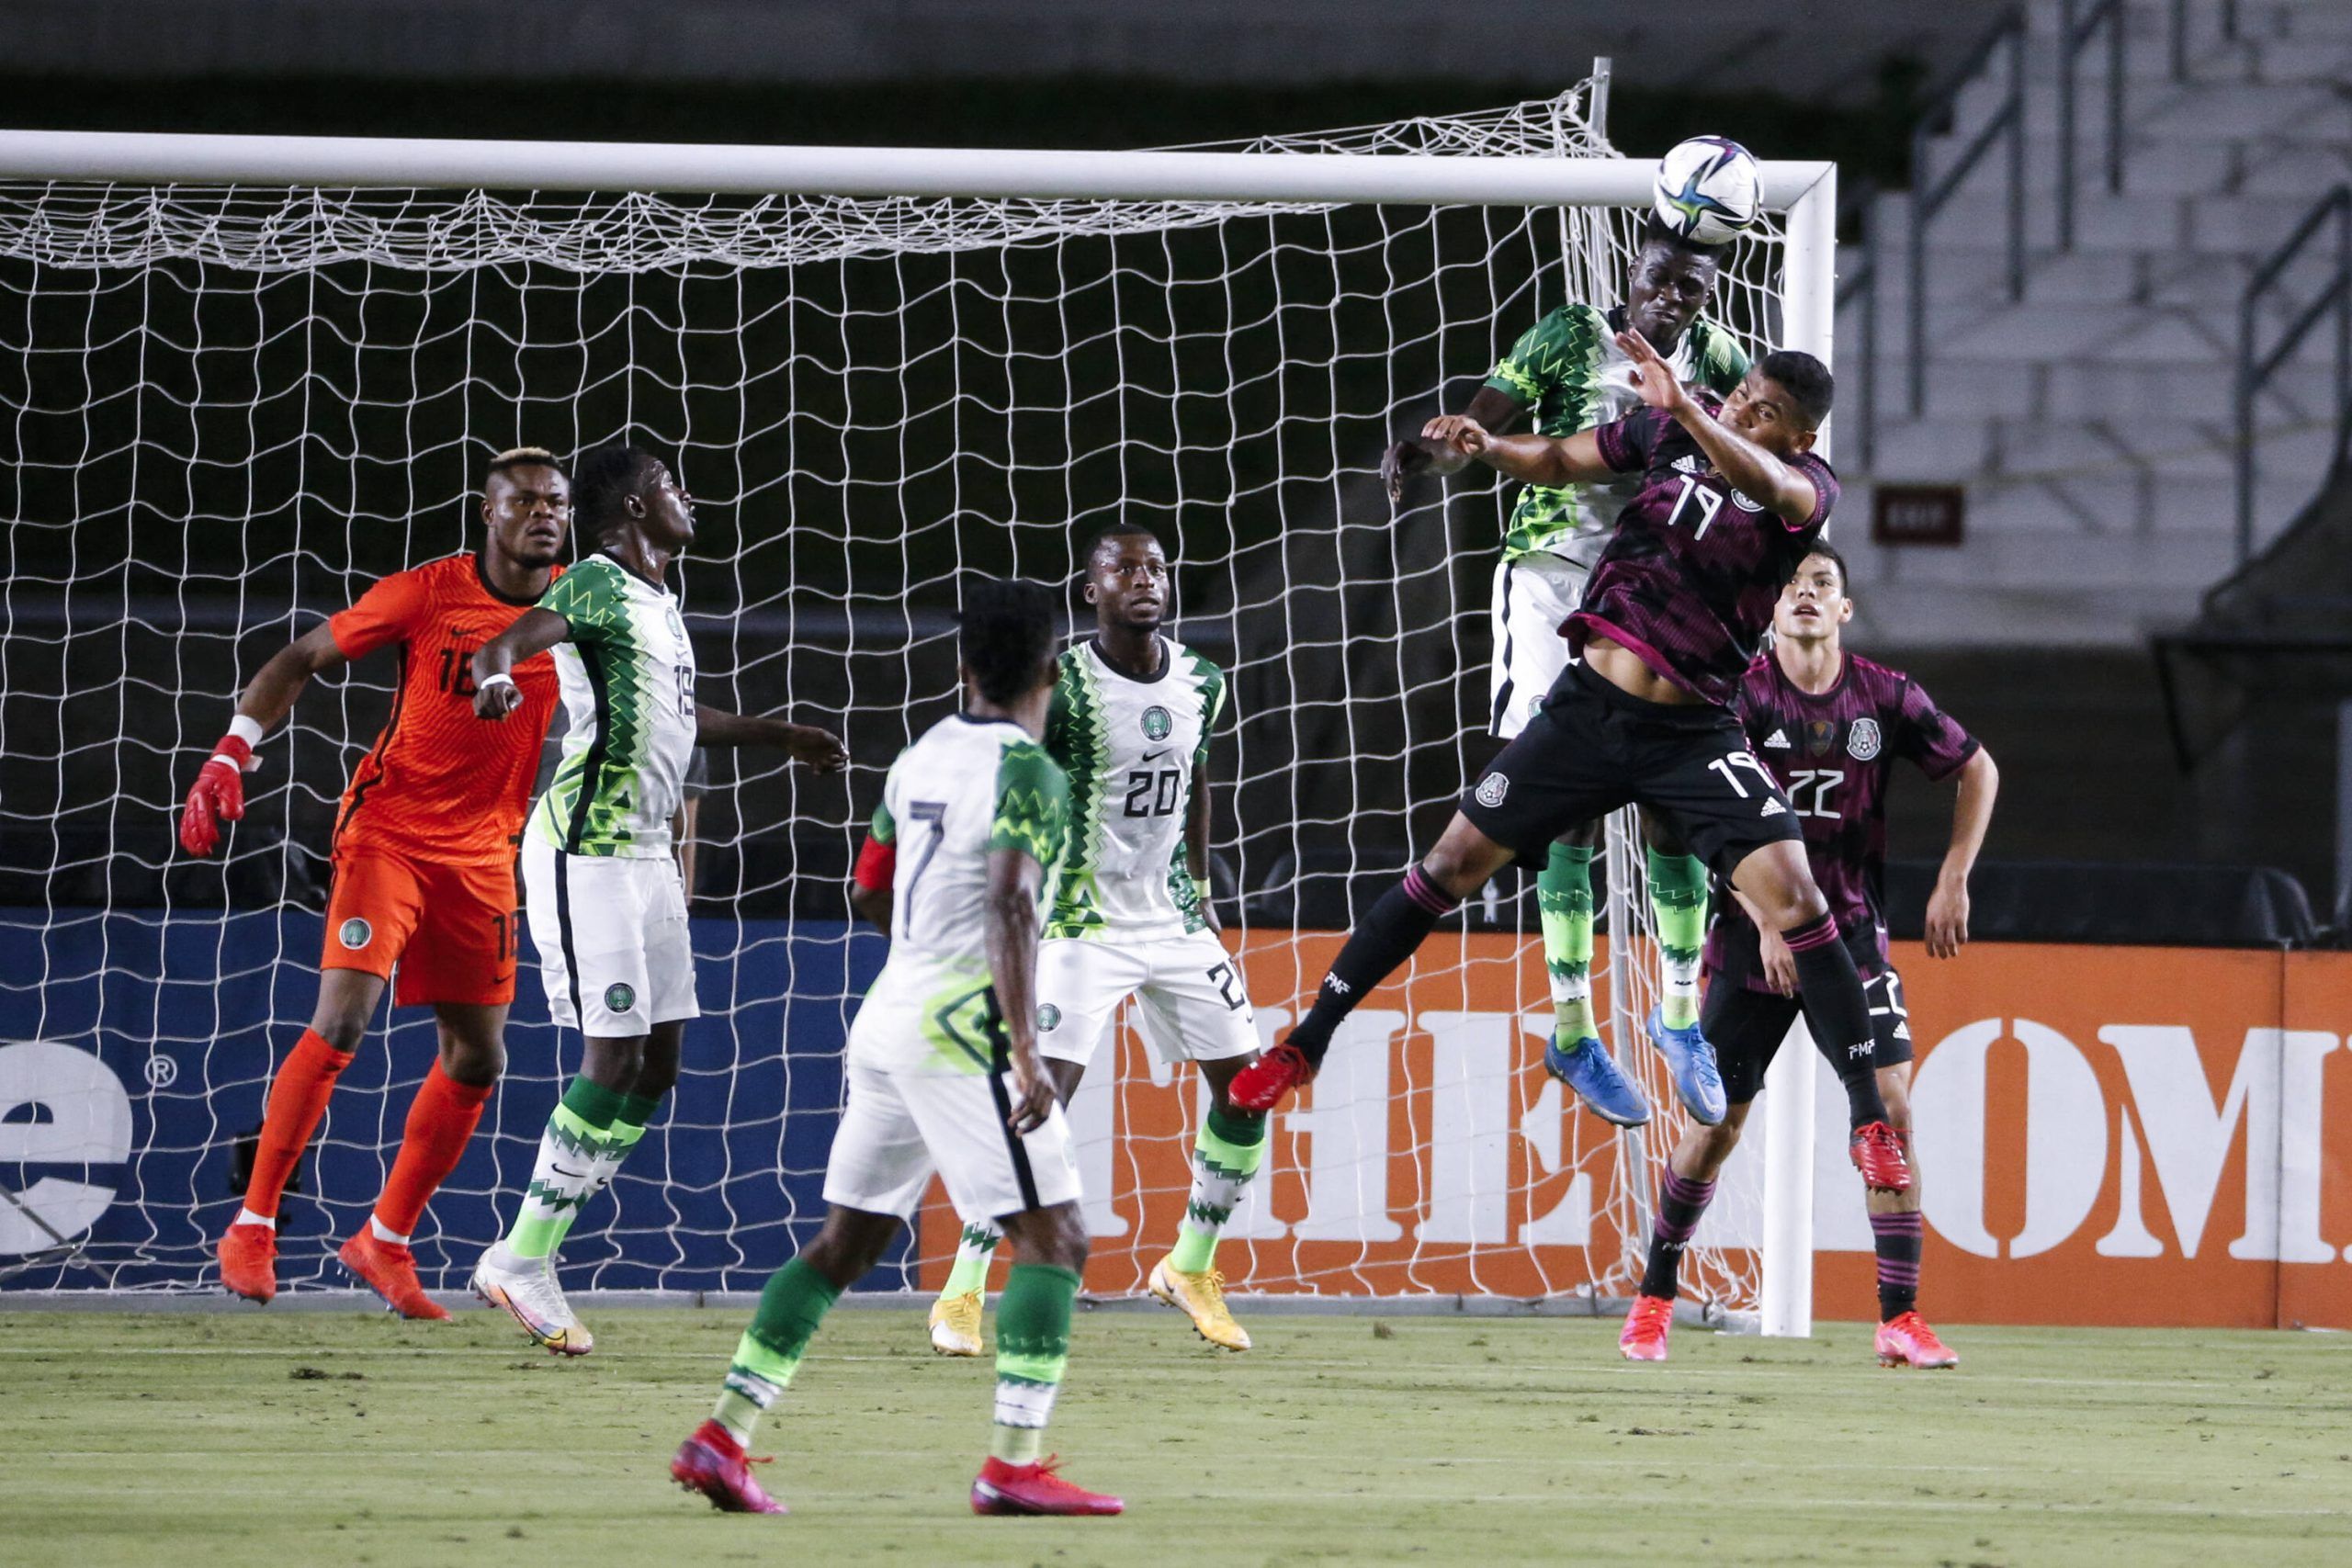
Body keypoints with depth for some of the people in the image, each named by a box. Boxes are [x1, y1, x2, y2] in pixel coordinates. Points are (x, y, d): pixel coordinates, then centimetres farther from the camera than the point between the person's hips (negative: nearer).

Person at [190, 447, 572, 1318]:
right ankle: (252, 1226, -9)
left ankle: (386, 1242, 22)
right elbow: (302, 658, -4)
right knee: (342, 1020, -18)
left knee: (477, 1057, 5)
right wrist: (232, 752, -14)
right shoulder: (426, 593, -11)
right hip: (388, 830, -5)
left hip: (484, 852, 5)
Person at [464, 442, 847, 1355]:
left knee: (659, 1062, 7)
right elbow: (506, 641, -28)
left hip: (646, 853, 10)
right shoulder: (599, 585, -11)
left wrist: (781, 737, 45)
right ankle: (522, 1261, -5)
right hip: (586, 855, -10)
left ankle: (534, 1253, 11)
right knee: (615, 1058, -12)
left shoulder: (661, 601, 17)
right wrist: (495, 676, -51)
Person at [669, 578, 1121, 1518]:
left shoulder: (919, 760, 12)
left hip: (890, 1010, 8)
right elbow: (1011, 907, -23)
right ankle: (1014, 1465, -14)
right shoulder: (1027, 772, -11)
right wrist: (1026, 1052, -27)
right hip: (962, 1023, -8)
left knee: (847, 1240, 13)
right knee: (1053, 1237, -5)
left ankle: (723, 1438, 8)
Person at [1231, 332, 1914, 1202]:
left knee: (1790, 893, -19)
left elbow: (1765, 481, -36)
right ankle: (1305, 1042, 17)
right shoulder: (1673, 429, 1)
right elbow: (1564, 459, 16)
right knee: (1453, 862, 4)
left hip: (1692, 736, -3)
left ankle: (1869, 1122, -12)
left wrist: (1684, 411, -51)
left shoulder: (1807, 486, -11)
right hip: (1588, 707, 3)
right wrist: (1488, 446, -4)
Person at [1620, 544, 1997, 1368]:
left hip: (1853, 931, 1)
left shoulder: (1886, 696, 0)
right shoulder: (1742, 695, -7)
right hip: (1754, 939, -1)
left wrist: (1953, 881, 5)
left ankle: (1900, 1317, -8)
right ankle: (1654, 1298, 20)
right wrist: (1768, 923, -25)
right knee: (1716, 1125, 0)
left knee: (1890, 1108, -12)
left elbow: (1977, 771, 14)